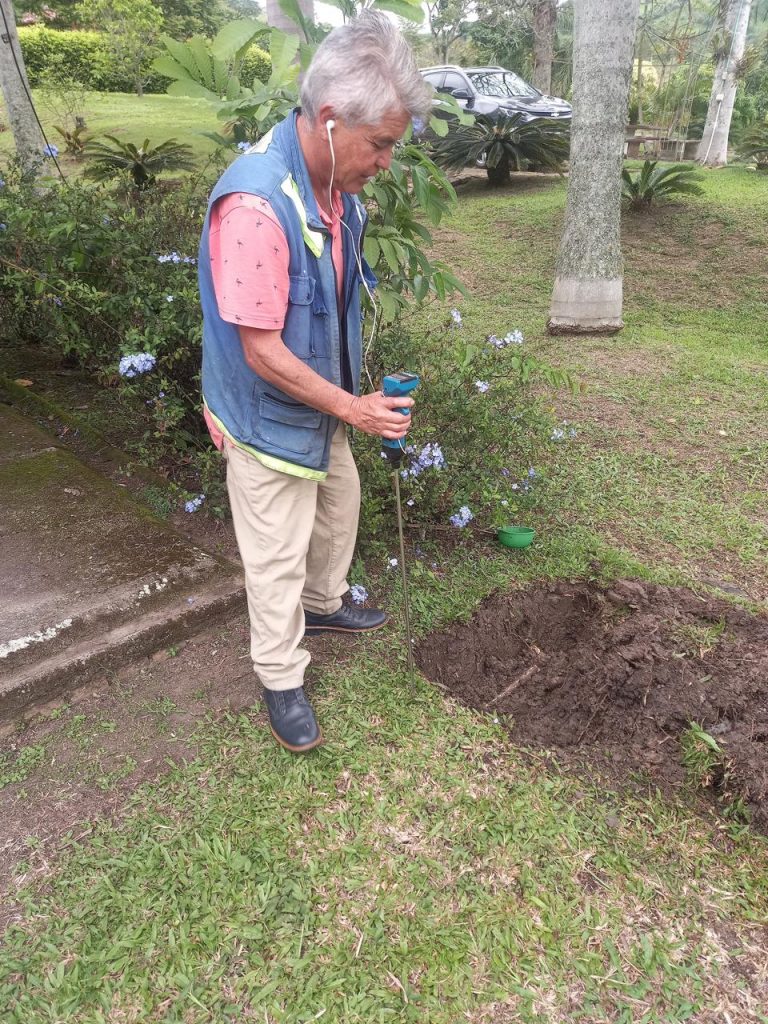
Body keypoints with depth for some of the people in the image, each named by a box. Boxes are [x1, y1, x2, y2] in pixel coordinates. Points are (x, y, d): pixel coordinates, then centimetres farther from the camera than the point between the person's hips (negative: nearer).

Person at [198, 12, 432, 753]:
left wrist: (346, 399, 12)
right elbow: (262, 351, -28)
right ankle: (280, 681, 29)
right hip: (271, 417, -8)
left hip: (319, 402, 8)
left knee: (339, 506, 25)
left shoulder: (334, 182, -4)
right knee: (278, 556, 6)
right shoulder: (256, 205, -31)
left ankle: (323, 604, 52)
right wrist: (355, 408, -20)